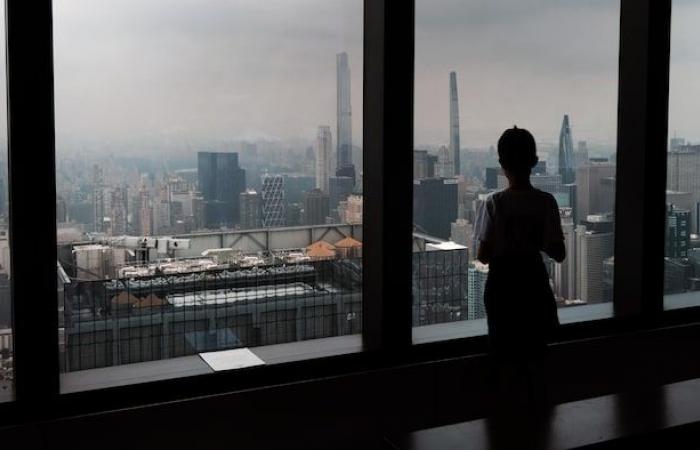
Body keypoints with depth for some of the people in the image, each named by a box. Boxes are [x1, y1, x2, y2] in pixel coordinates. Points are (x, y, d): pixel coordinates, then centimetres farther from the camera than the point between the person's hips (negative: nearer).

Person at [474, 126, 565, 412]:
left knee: (506, 357, 11)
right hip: (534, 285, 2)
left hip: (503, 286, -2)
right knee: (535, 356, 16)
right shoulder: (546, 202, -9)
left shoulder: (494, 203, -15)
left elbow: (483, 256, -13)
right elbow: (558, 254, -7)